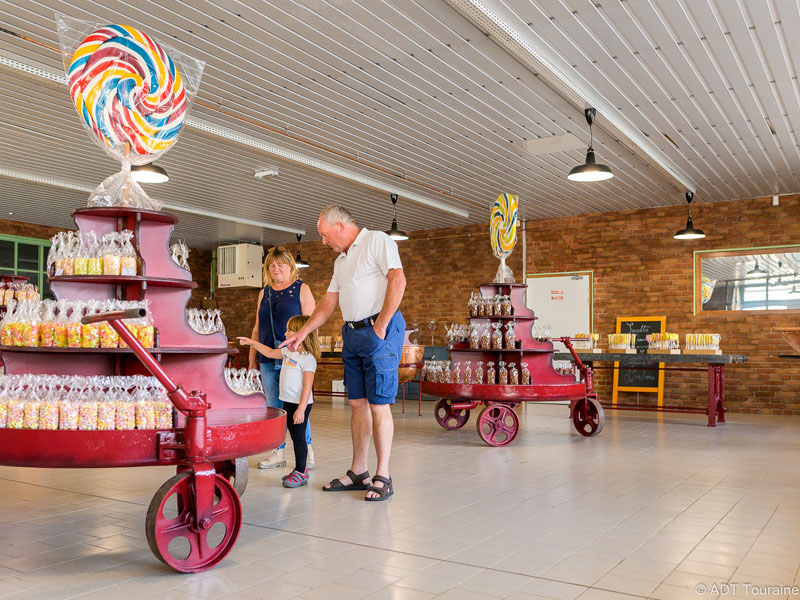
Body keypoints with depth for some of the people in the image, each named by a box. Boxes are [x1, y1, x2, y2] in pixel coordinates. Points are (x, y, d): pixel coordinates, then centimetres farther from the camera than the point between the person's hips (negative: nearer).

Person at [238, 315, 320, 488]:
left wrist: (301, 409, -23)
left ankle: (301, 473, 6)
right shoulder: (288, 351, 9)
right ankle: (301, 469, 25)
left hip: (300, 404, -9)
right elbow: (270, 352, 27)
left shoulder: (307, 359, -18)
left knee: (299, 437, -2)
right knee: (294, 437, 15)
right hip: (288, 402, 9)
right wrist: (251, 342, 25)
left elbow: (307, 386, -21)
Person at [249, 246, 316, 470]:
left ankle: (306, 451, 7)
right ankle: (278, 453, 15)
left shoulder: (301, 289, 1)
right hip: (268, 360, 5)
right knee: (274, 407, 7)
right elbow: (257, 328, 20)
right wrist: (252, 357, 16)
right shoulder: (265, 292, 17)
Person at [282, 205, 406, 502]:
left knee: (379, 405, -6)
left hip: (379, 331, -8)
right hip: (352, 333, 8)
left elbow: (398, 280, -15)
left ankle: (382, 477, 1)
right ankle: (358, 472, 17)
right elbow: (329, 302, 24)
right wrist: (303, 332, 17)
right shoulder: (341, 261, 23)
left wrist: (381, 326, -17)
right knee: (358, 403, 9)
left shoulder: (377, 241, -3)